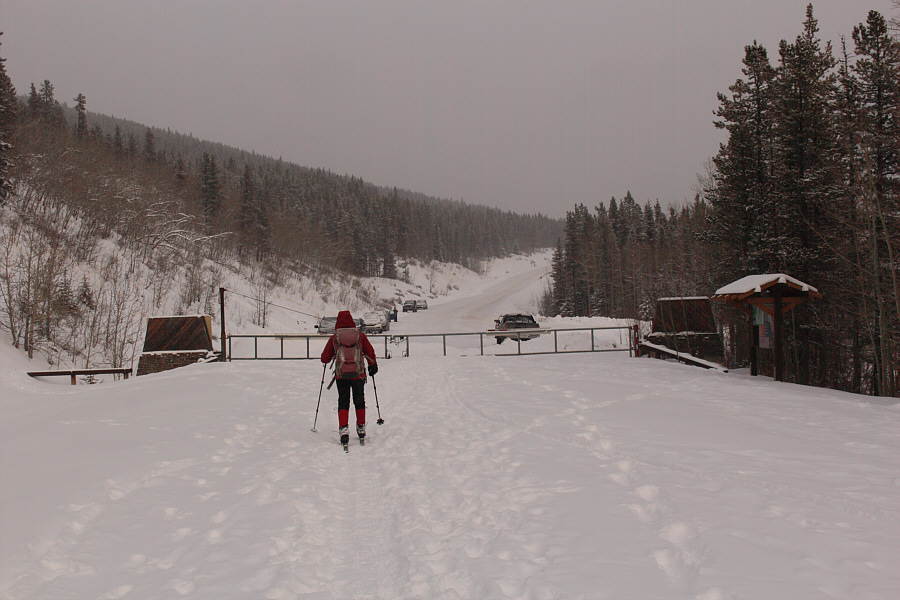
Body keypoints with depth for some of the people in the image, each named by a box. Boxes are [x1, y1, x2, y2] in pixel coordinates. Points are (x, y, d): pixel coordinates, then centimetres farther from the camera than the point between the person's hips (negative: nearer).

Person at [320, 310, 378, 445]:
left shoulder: (334, 338, -1)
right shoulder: (360, 335, 0)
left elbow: (325, 358, 5)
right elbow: (370, 352, 5)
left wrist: (326, 359, 28)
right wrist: (373, 366, 19)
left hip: (341, 375, -1)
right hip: (358, 374, 1)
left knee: (343, 402, 6)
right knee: (359, 401, 16)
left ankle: (344, 428, -10)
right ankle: (361, 428, 24)